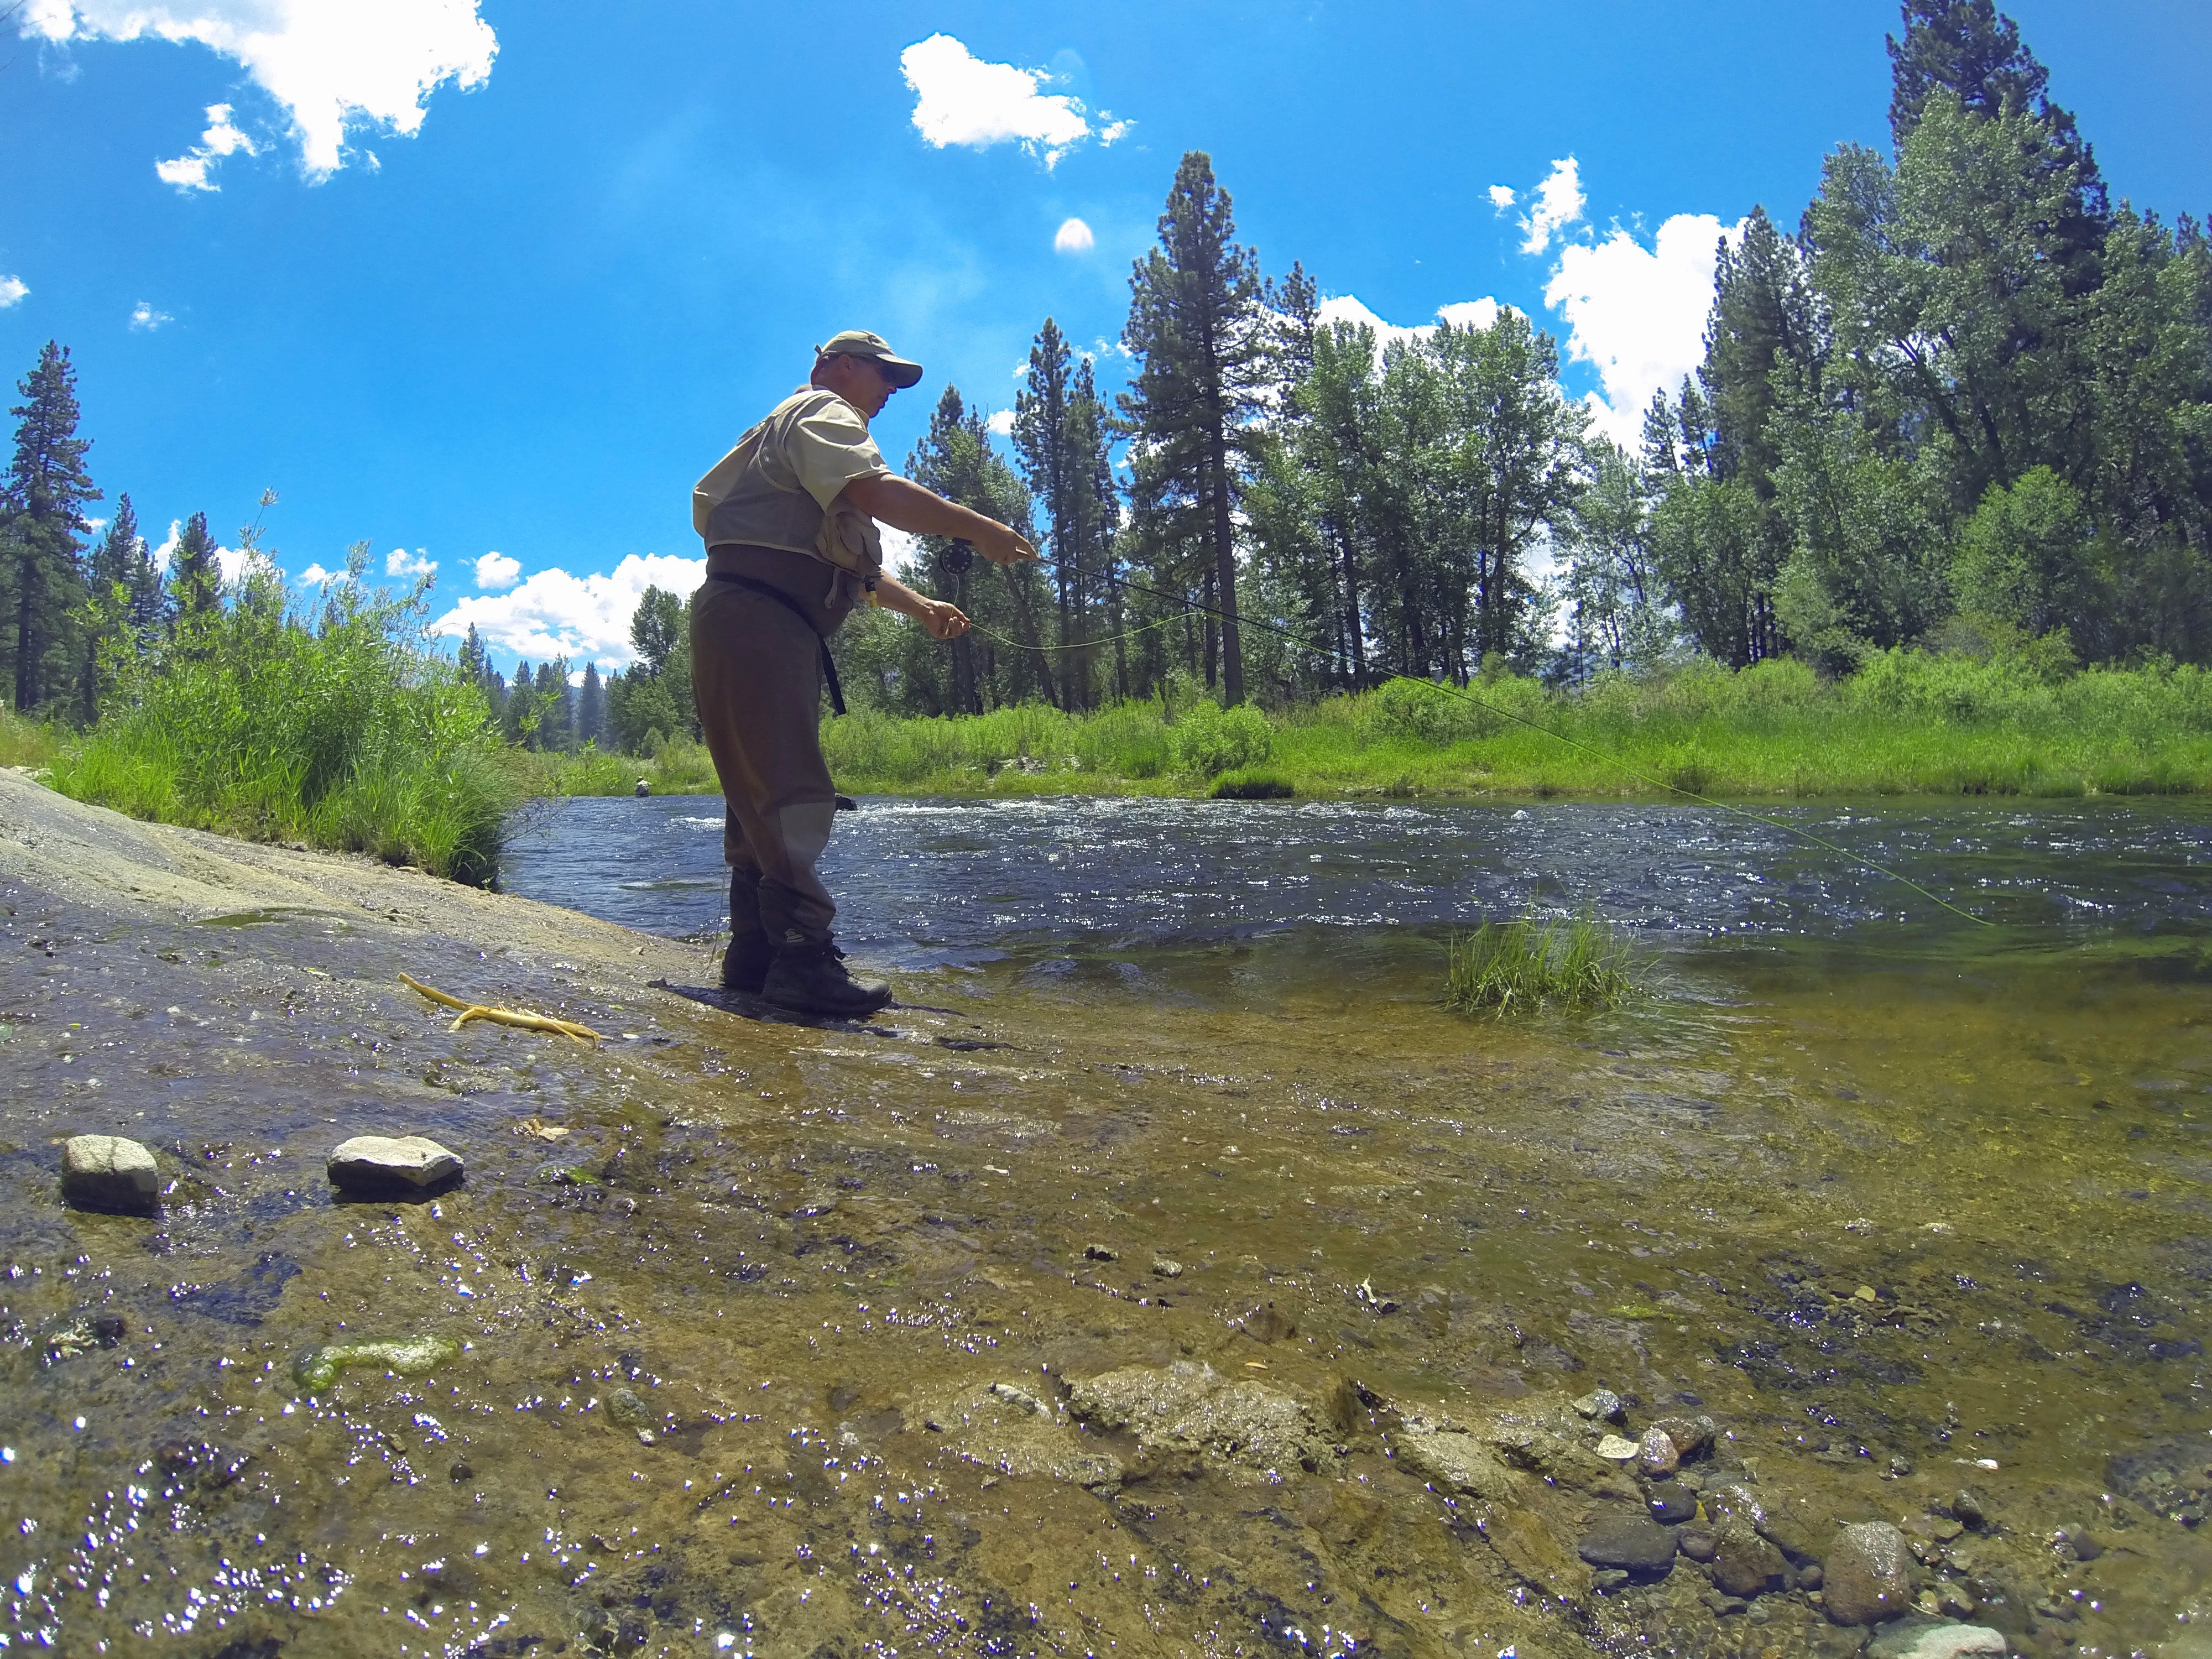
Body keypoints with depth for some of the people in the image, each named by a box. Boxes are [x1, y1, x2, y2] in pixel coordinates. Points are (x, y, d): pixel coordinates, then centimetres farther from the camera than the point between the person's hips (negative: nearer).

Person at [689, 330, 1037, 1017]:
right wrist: (977, 528, -19)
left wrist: (921, 607, 26)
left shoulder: (804, 430, 33)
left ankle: (755, 954, 12)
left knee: (763, 793, 9)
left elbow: (852, 562, 33)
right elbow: (874, 490, -21)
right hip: (756, 617, -11)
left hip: (773, 627, 11)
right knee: (791, 791, -17)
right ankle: (803, 958, -22)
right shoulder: (822, 412, 0)